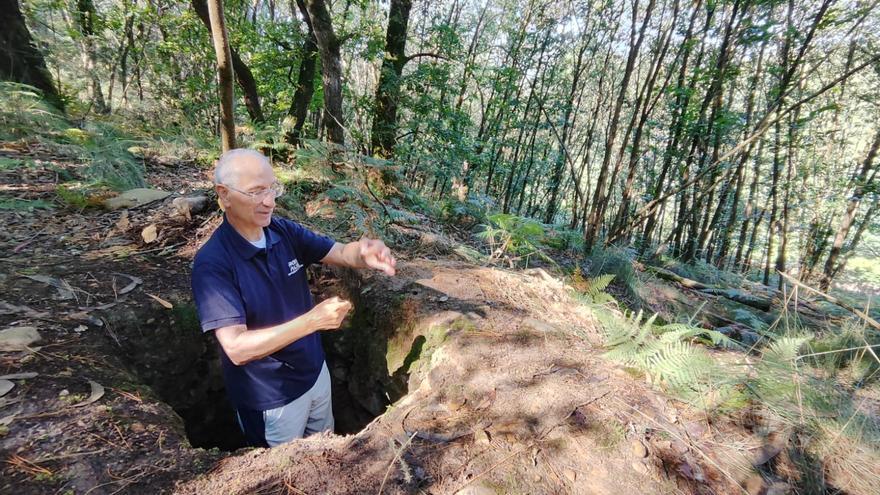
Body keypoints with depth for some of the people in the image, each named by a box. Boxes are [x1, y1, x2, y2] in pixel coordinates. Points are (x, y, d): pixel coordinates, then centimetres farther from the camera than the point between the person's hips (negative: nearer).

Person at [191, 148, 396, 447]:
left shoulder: (284, 231, -9)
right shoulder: (212, 264, -26)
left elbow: (342, 253, -10)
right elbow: (237, 349, -31)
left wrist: (366, 253, -34)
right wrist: (311, 320, -39)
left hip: (316, 372, 5)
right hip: (270, 398, -5)